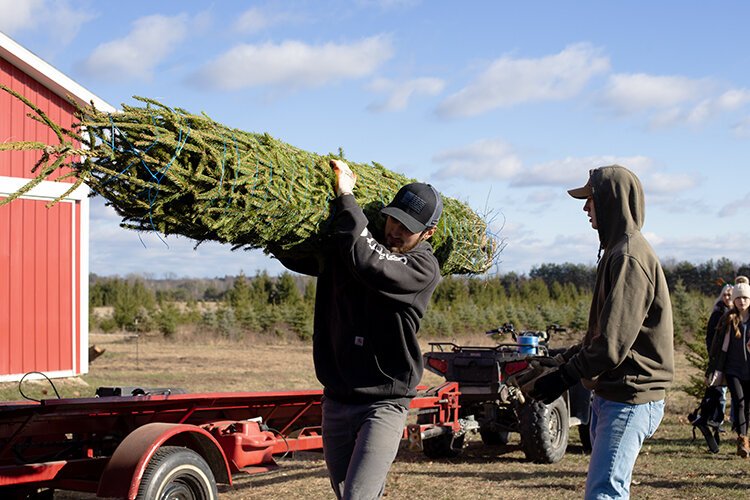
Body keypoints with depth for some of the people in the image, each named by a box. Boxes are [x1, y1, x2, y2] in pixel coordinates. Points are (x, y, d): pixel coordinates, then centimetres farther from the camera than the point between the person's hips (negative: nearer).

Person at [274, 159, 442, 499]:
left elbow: (367, 262, -28)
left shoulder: (423, 268, -12)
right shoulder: (340, 253, 6)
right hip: (336, 400, 6)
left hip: (384, 404, -6)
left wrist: (345, 198, -22)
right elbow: (292, 255, 12)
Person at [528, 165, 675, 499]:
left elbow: (612, 343, -23)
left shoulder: (629, 257, -18)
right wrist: (568, 359, 13)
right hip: (610, 393, 11)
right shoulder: (617, 251, 15)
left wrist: (564, 378, -14)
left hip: (630, 399, -11)